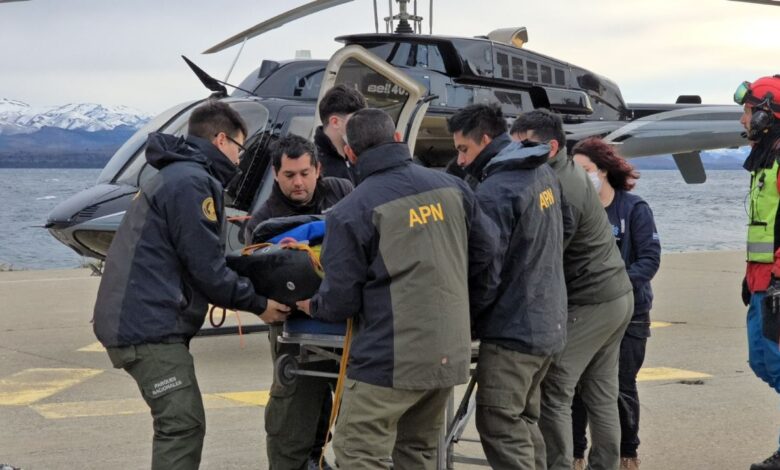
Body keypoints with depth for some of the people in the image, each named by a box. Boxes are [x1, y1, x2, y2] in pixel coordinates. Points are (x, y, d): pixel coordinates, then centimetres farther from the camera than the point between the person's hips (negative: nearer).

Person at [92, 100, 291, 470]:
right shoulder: (192, 182, -13)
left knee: (180, 423, 16)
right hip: (149, 326, -11)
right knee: (183, 425, -12)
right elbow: (206, 268, -15)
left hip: (137, 319, 11)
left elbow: (198, 257, 21)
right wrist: (258, 304, -4)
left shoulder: (173, 176, 21)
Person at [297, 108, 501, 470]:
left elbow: (342, 299, -7)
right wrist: (473, 309, 25)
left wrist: (313, 307, 16)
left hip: (390, 358, -6)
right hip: (450, 351, 7)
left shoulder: (350, 212, -10)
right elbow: (486, 253, 11)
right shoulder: (451, 187, 5)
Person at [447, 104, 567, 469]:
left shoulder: (495, 192, -18)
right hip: (548, 323, 10)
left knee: (499, 428, -7)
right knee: (523, 421, 16)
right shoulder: (544, 174, 10)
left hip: (512, 329, -10)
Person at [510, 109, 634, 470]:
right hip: (617, 295, 10)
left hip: (588, 305, -10)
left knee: (553, 393, -6)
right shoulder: (570, 171, 8)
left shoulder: (558, 190, -23)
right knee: (601, 394, 14)